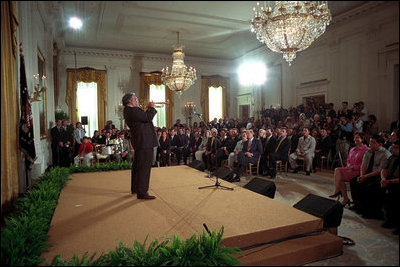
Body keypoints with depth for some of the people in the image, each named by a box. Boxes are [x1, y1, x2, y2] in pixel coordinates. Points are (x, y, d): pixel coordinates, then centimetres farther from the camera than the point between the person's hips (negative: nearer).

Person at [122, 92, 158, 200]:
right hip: (144, 142, -12)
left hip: (139, 142, 12)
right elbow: (148, 118, -22)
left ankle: (135, 188, 34)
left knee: (137, 166, 20)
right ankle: (142, 193, -4)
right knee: (144, 167, -8)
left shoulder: (129, 111, 16)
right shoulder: (132, 111, -18)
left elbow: (144, 117, 19)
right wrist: (152, 108, -7)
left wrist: (149, 109, 11)